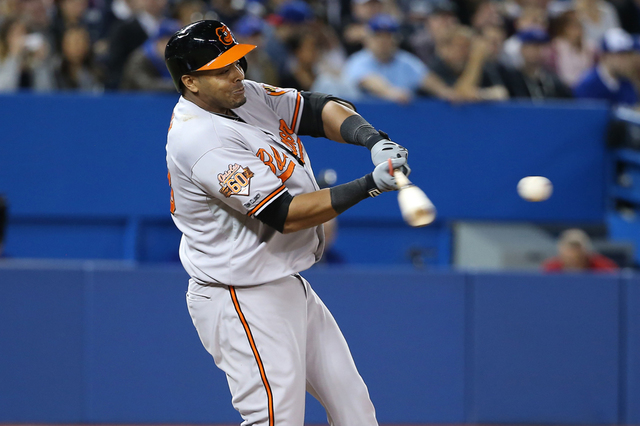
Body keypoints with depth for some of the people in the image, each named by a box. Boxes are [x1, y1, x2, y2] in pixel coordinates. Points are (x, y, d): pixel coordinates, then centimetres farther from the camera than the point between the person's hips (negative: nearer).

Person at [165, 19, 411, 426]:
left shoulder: (246, 97, 4)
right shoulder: (203, 141, -25)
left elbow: (318, 109, 5)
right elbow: (285, 215, -26)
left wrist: (373, 140, -16)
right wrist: (369, 185, -28)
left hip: (290, 287, 10)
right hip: (243, 302, -10)